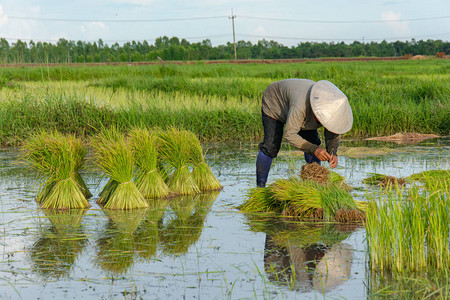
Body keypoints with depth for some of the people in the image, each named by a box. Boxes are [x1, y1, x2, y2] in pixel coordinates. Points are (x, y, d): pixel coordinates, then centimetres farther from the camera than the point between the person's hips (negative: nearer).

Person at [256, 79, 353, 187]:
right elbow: (289, 134, -40)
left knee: (312, 142, -5)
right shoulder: (301, 105, -46)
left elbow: (333, 135, -12)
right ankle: (260, 186, -7)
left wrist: (333, 153, -31)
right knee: (271, 146, -16)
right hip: (274, 103, -6)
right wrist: (314, 149, -47)